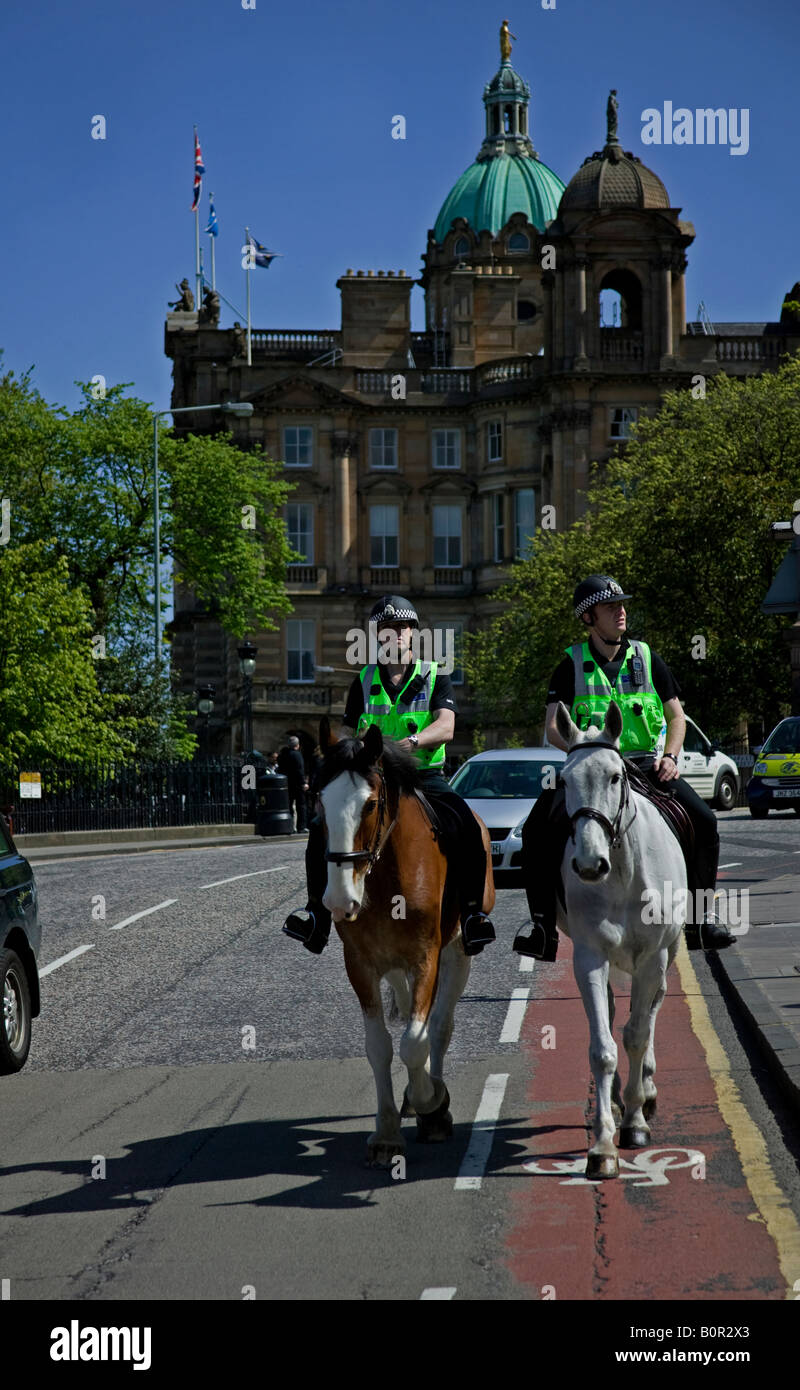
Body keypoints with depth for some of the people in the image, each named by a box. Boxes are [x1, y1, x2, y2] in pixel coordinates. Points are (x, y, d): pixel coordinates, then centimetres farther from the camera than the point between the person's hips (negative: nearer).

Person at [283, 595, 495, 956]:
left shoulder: (434, 676, 4)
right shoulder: (364, 682, 12)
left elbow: (446, 726, -12)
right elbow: (348, 736, 15)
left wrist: (413, 741, -31)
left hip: (424, 777, -2)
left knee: (467, 829, -30)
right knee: (322, 828, -19)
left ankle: (473, 912, -20)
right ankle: (317, 912, -7)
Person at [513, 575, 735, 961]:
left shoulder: (647, 659, 7)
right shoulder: (572, 666, 1)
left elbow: (676, 716, 12)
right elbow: (553, 728, -6)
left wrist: (669, 756, -6)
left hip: (648, 763, 2)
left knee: (703, 821, -15)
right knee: (539, 830, -24)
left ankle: (700, 918, -1)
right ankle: (543, 927, -16)